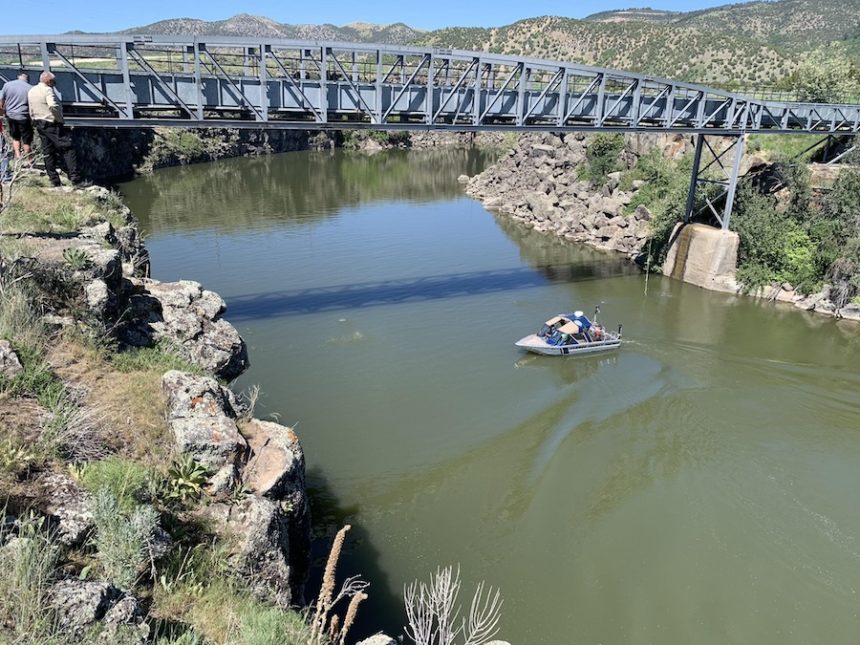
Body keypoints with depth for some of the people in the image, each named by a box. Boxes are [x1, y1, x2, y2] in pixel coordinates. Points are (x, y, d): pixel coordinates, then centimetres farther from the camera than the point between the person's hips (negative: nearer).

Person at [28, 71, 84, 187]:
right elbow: (53, 106, -25)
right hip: (52, 125, -9)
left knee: (48, 153, 11)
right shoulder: (47, 90, -11)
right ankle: (75, 179, -18)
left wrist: (36, 122, 21)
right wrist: (61, 120, -15)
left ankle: (54, 180, 12)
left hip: (39, 125, 9)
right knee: (68, 150, -10)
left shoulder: (30, 92, 15)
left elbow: (31, 112, 16)